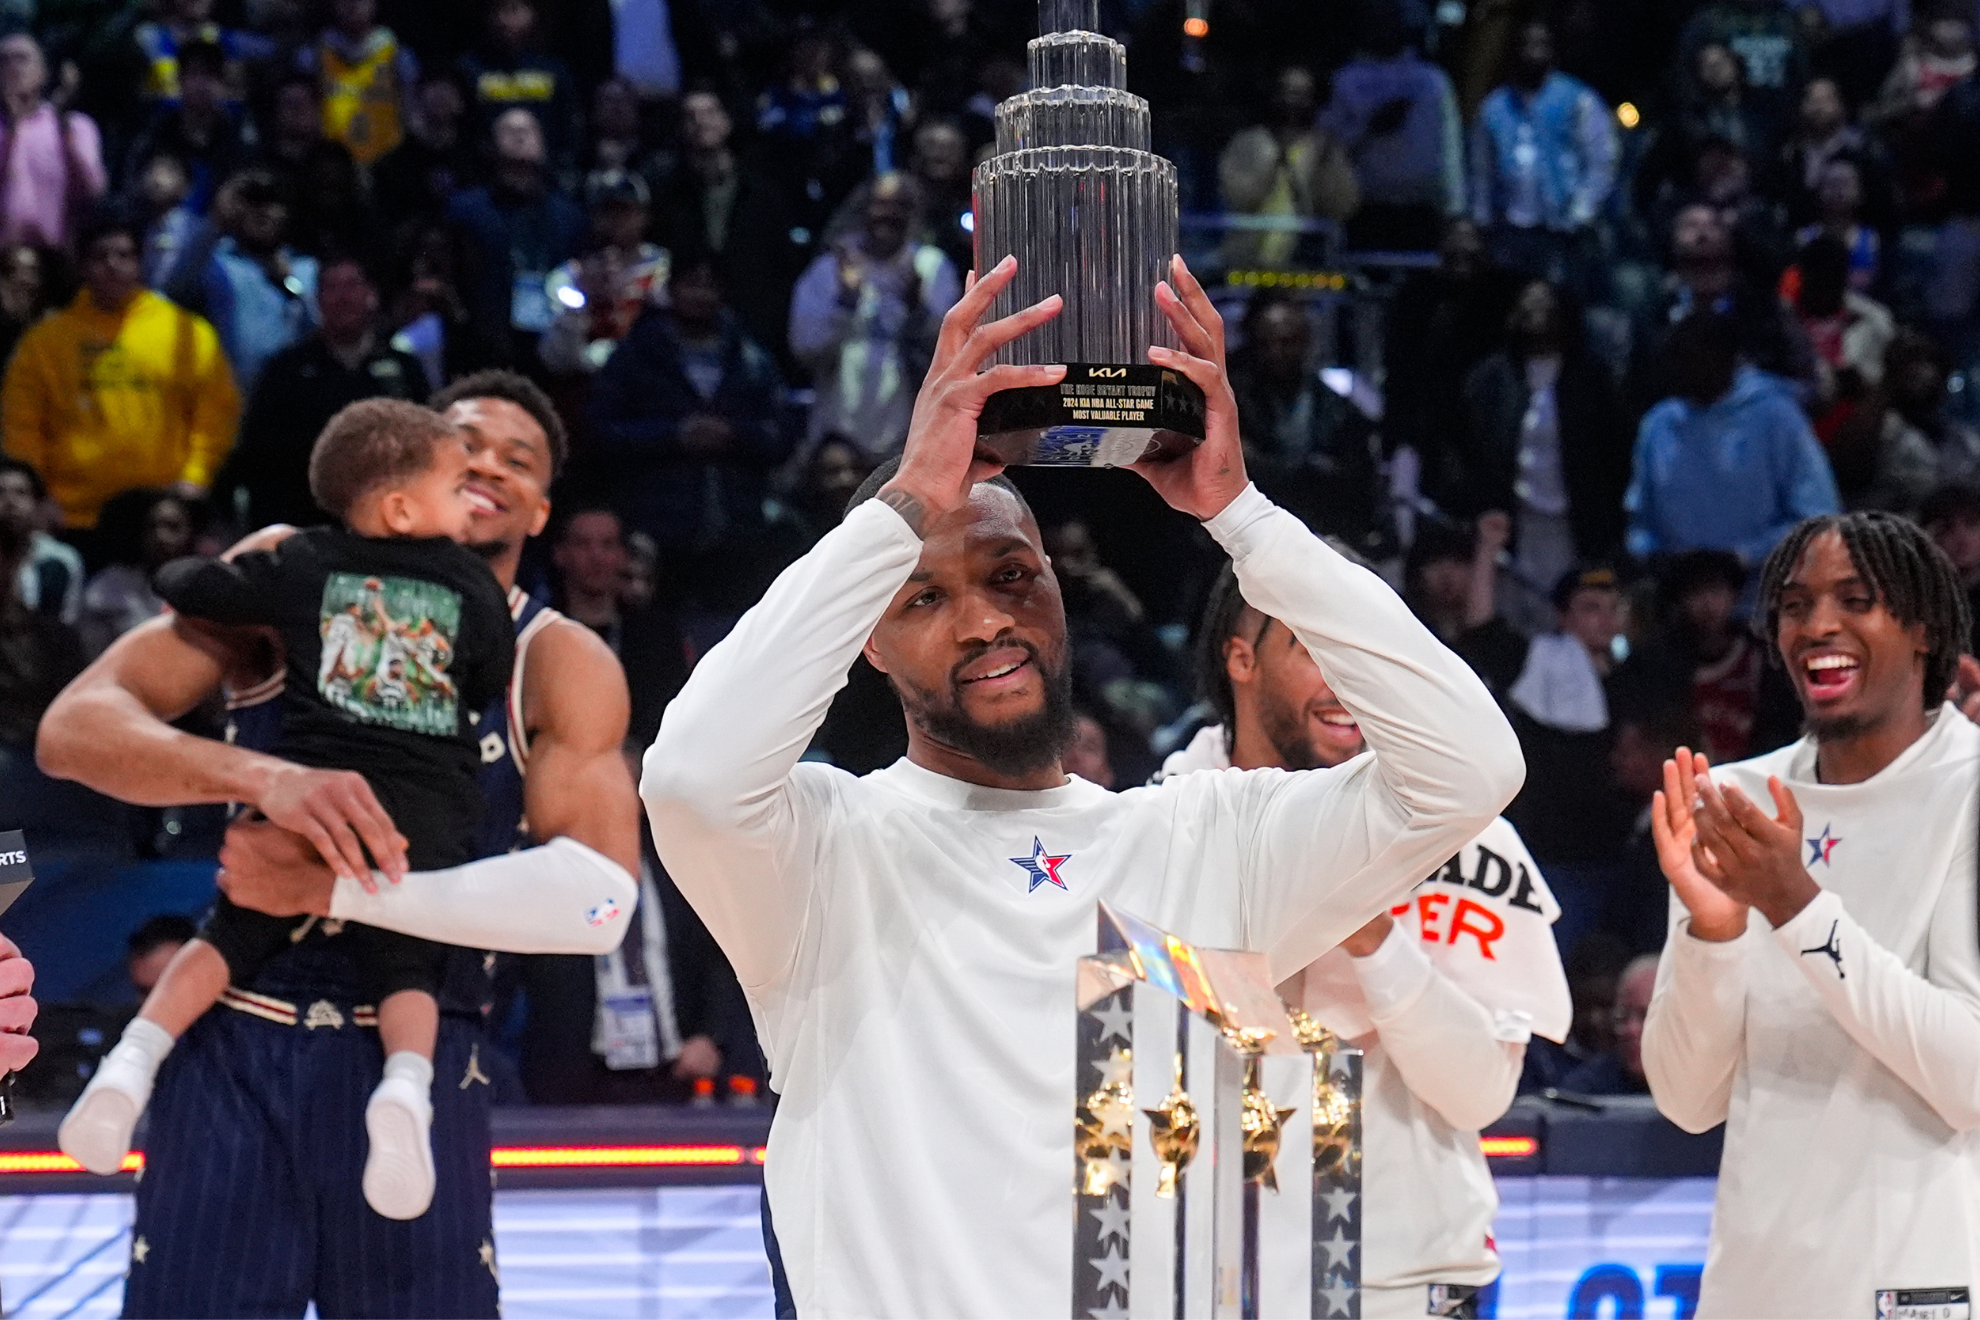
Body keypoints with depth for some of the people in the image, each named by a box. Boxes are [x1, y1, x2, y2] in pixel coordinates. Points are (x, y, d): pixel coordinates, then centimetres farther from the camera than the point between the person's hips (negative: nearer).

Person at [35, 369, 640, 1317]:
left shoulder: (561, 665, -1)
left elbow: (598, 899, -17)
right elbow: (74, 728, -7)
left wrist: (333, 890, -24)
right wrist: (263, 776, -26)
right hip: (232, 1050, 0)